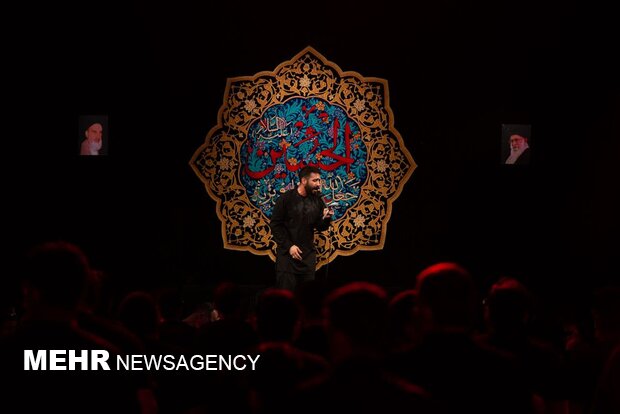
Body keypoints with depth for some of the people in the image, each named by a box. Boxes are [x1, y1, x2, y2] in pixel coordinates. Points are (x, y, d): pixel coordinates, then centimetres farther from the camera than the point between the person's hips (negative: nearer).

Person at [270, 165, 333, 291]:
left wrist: (326, 218, -14)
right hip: (287, 253, -4)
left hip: (308, 254, 4)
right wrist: (289, 246, -14)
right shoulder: (286, 198, -7)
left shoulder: (317, 200, 4)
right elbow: (275, 225, -8)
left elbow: (320, 227, 8)